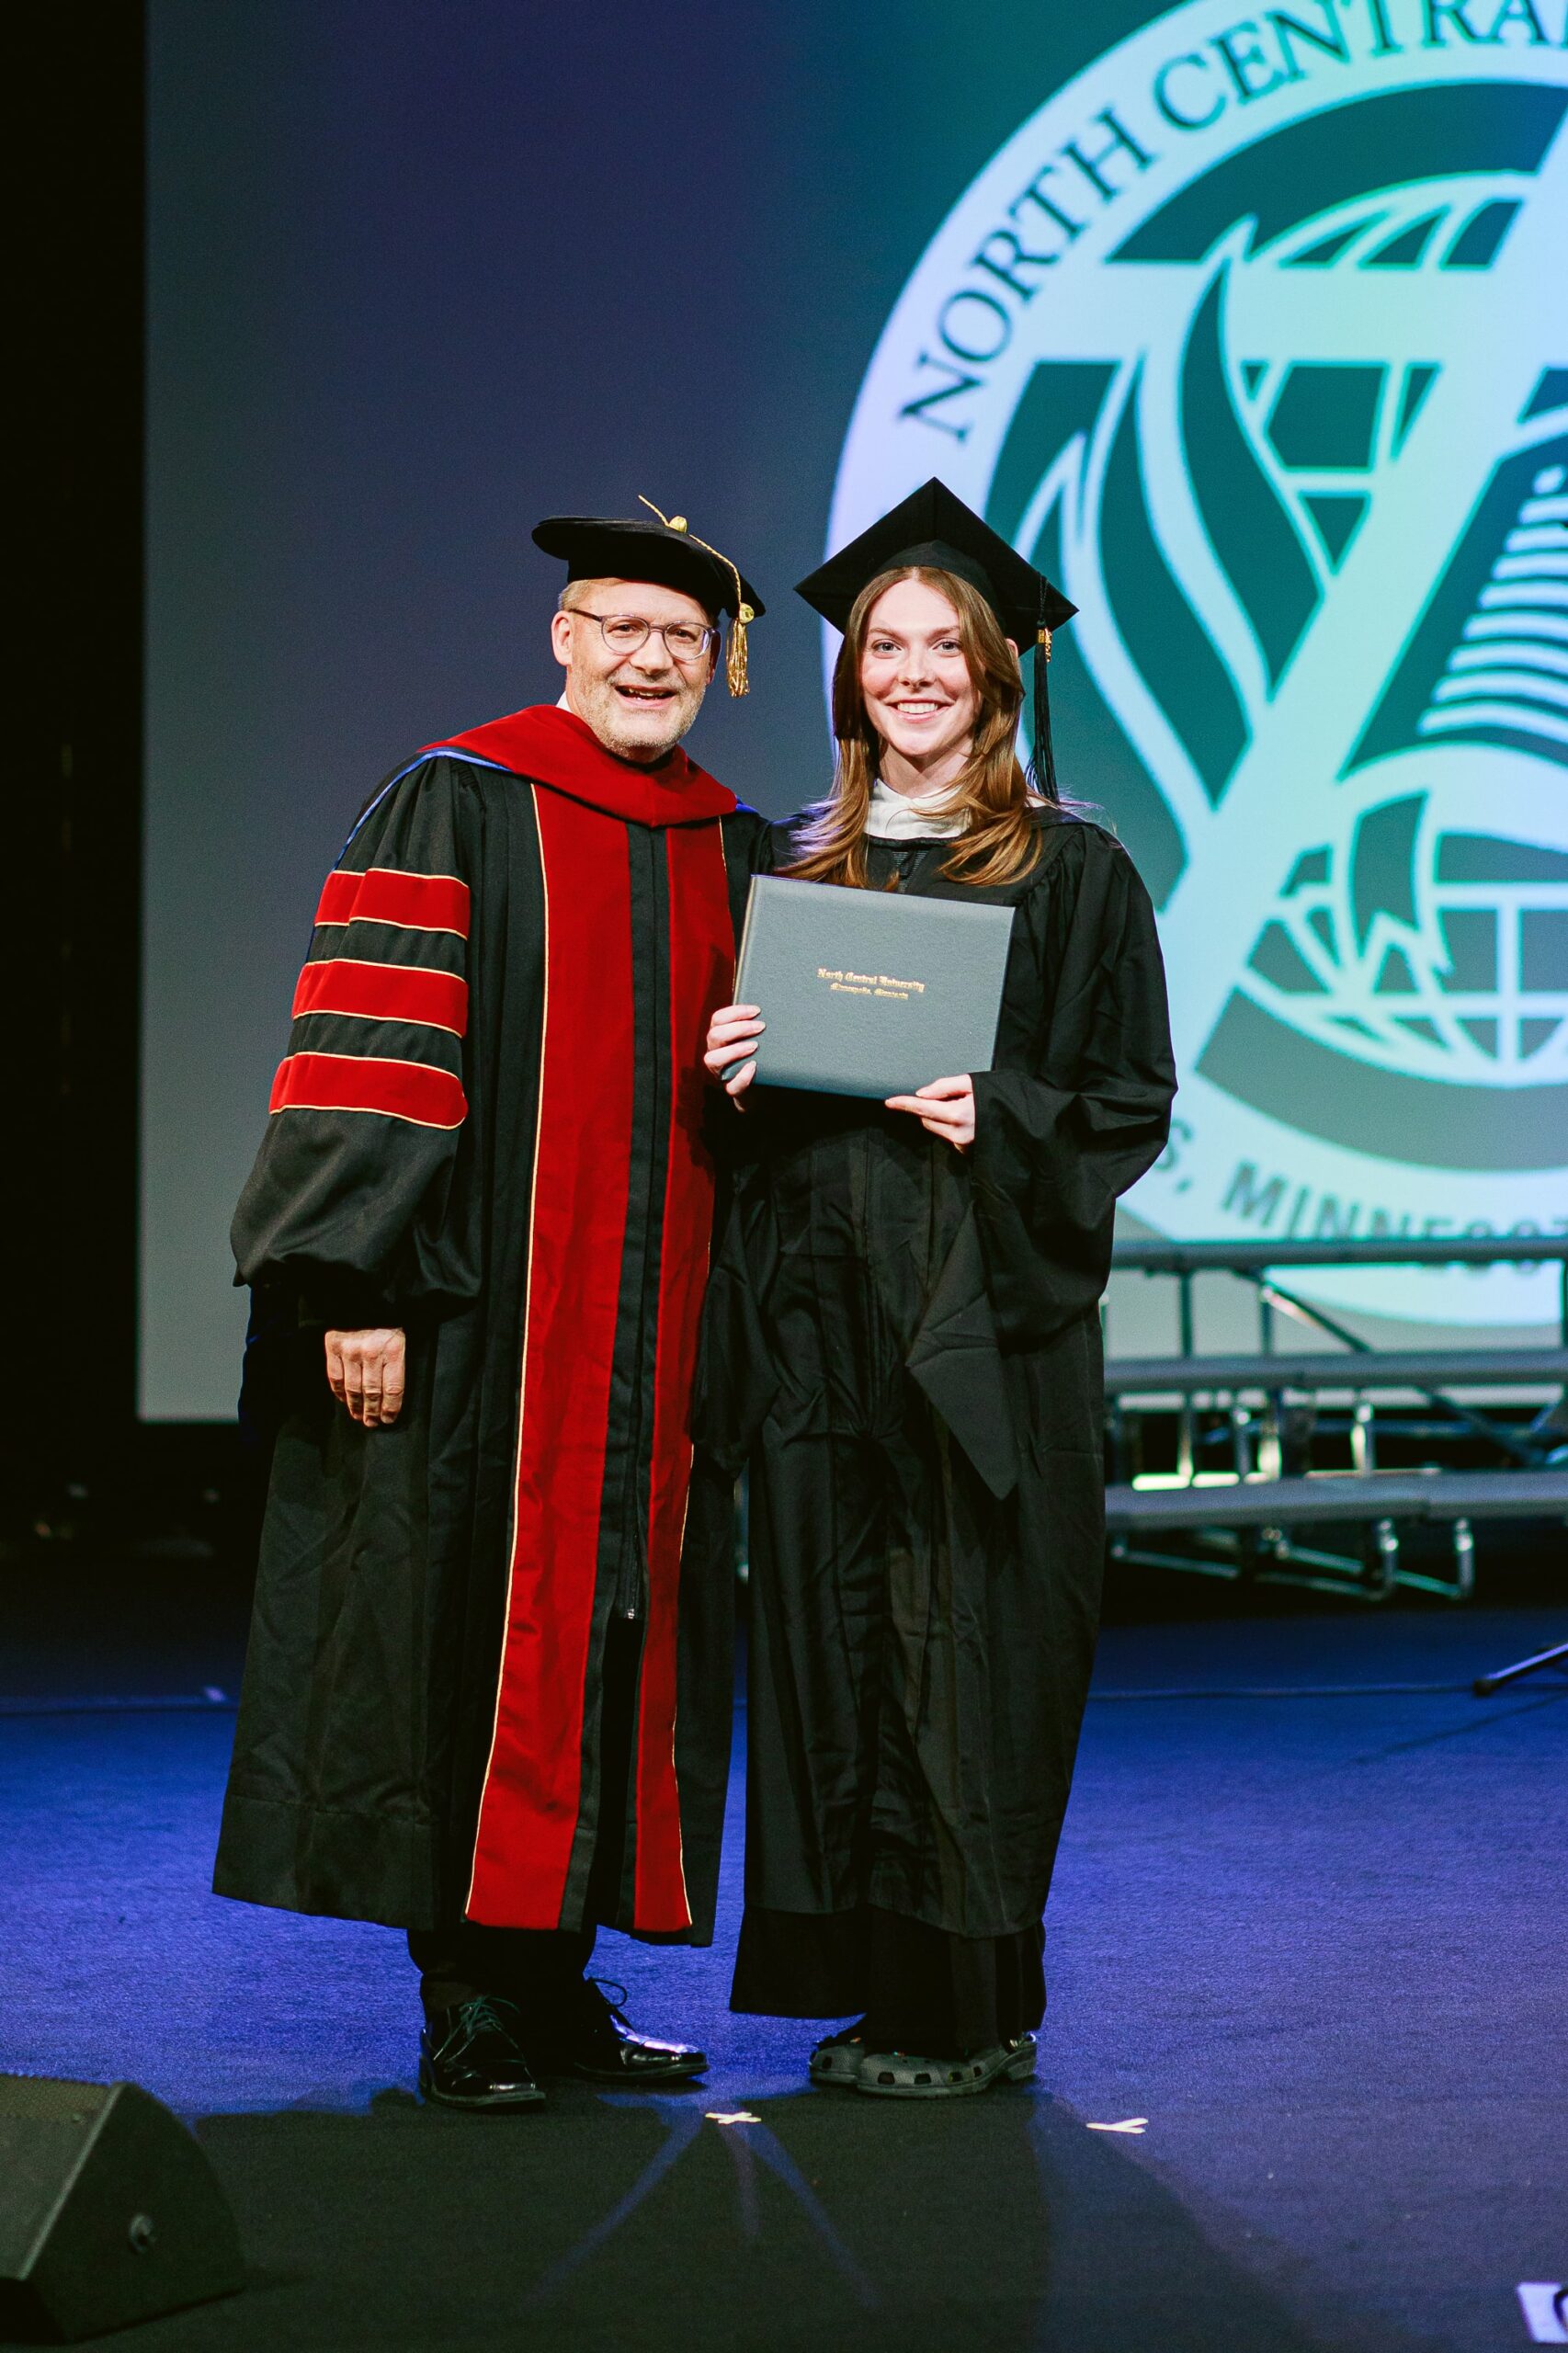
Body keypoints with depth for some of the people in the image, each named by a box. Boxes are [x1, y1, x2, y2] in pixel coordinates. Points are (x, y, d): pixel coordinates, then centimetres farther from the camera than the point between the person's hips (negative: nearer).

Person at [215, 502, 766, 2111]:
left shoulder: (730, 855, 14)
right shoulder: (455, 810, -4)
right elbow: (370, 1060, -11)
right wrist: (361, 1287, -18)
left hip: (653, 1337, 6)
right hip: (472, 1323, -6)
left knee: (616, 1638, 7)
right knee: (468, 1637, -4)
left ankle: (553, 1978, 16)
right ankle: (467, 2002, 4)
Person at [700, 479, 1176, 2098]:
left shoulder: (1070, 874, 1)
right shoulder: (797, 873, 14)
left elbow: (1131, 1101, -1)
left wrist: (1001, 1122, -17)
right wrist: (731, 1073, -3)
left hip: (988, 1313, -4)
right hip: (820, 1308, 5)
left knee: (969, 1649, -4)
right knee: (833, 1643, 5)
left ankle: (977, 2006, 4)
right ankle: (874, 1982, 13)